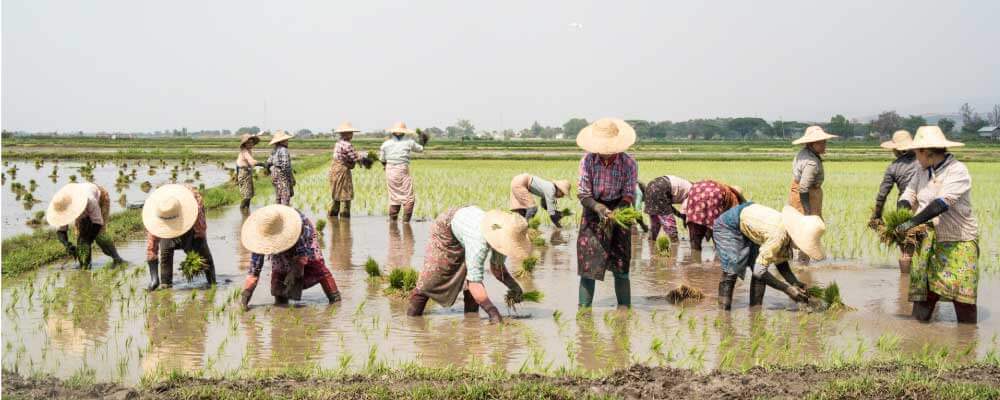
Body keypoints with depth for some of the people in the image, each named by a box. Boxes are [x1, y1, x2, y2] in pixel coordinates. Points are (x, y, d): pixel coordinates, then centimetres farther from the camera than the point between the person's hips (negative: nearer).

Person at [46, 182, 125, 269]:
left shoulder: (89, 200, -46)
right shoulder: (62, 208, -31)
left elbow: (97, 223, -38)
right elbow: (60, 231, -26)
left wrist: (88, 242, -42)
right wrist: (67, 245, -44)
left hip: (101, 199, -4)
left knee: (98, 233, -19)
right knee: (81, 231, -17)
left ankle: (116, 258, -4)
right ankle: (84, 263, -11)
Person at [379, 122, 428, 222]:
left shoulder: (386, 144, 2)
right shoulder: (408, 142, -3)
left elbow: (382, 159, 9)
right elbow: (420, 149, 14)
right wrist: (422, 142, 34)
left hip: (390, 172, 4)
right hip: (403, 171, -4)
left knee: (394, 198, 13)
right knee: (409, 199, 1)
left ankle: (392, 222, 13)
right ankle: (406, 222, -6)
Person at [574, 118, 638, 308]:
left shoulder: (628, 163, -16)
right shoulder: (588, 161, -15)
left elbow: (628, 195, -12)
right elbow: (583, 194, -13)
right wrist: (599, 209, -31)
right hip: (593, 209, 1)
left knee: (620, 264, -2)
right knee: (587, 261, -3)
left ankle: (624, 307, 7)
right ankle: (584, 308, 4)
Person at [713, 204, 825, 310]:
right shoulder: (777, 236, -36)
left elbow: (781, 262, -1)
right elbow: (759, 271, -33)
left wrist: (795, 283, -16)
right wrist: (787, 289, -31)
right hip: (728, 226, -8)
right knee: (731, 271, -19)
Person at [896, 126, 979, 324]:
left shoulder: (958, 171, -13)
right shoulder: (923, 171, 9)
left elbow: (942, 203, -25)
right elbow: (909, 195, 5)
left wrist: (913, 222, -33)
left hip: (958, 243, -5)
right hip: (928, 242, 5)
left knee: (964, 300, -4)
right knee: (923, 294, 0)